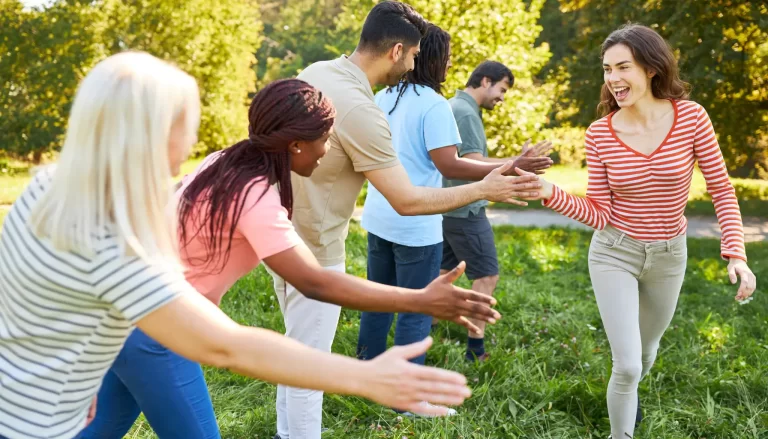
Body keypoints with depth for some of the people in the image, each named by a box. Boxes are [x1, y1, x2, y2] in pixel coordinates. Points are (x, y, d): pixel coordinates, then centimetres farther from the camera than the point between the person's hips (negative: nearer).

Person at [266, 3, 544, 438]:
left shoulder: (317, 72, -1)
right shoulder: (361, 111, -27)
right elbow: (407, 201, -22)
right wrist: (483, 190, -14)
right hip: (312, 250, -9)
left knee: (298, 350, 24)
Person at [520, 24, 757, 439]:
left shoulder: (691, 116, -14)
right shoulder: (599, 133, -14)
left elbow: (722, 190, -8)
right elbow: (600, 214, -12)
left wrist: (736, 254, -17)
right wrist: (550, 192, -27)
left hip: (669, 255, 2)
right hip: (614, 253, -2)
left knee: (645, 352, 25)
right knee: (627, 365, -8)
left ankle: (626, 393, 60)